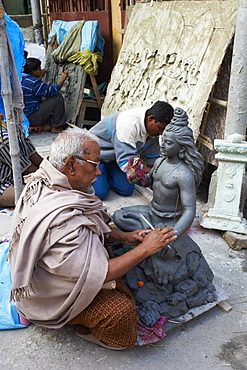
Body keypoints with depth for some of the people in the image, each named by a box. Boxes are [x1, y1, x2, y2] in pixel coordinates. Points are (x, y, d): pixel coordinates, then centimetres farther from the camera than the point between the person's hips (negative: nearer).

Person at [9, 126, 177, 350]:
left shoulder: (43, 183, -9)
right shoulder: (62, 220, -40)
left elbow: (88, 225, 5)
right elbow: (98, 274, -32)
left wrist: (124, 237, -5)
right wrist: (145, 249, -24)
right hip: (52, 296, -9)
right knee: (123, 311, -17)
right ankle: (87, 330, 11)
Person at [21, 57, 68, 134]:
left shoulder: (22, 78, 9)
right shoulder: (32, 82, -21)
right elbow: (52, 91, -15)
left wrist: (40, 77, 26)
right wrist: (63, 79, -3)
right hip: (31, 118, -10)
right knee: (58, 97, -7)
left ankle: (46, 125, 17)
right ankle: (56, 127, 2)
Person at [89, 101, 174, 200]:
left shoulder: (152, 127, -10)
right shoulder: (128, 123, -37)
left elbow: (152, 159, -1)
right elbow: (127, 160, -40)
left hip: (114, 157, 7)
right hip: (96, 154, -7)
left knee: (127, 190, -3)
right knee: (99, 193, -21)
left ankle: (106, 173, 21)